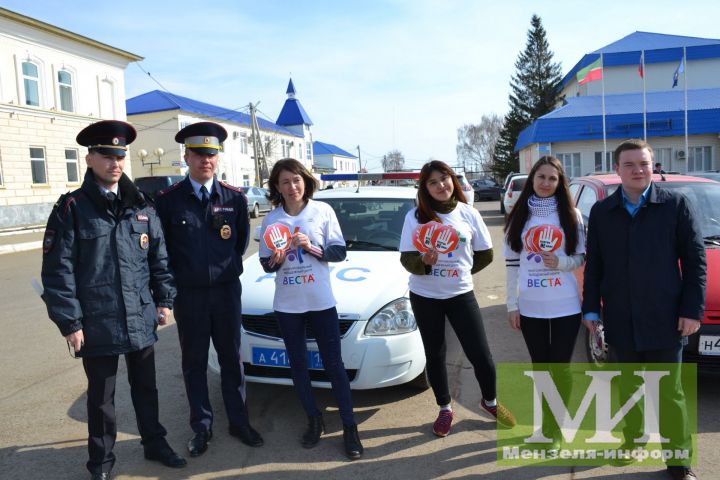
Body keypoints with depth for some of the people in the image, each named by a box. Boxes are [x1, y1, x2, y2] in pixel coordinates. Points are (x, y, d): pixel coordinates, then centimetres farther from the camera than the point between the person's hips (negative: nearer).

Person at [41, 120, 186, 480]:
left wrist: (164, 300, 6)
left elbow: (159, 257, 9)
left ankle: (154, 443, 37)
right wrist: (70, 322, -11)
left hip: (141, 319, 3)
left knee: (145, 387, 18)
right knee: (101, 396, 13)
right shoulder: (72, 208, -7)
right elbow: (58, 271, -9)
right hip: (97, 323, -3)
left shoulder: (140, 206, 6)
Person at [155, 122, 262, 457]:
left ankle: (238, 421, 26)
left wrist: (228, 267, 7)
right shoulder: (168, 199, -5)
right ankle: (201, 427, 26)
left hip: (226, 290, 1)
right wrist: (173, 281, 2)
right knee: (194, 362, 11)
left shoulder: (234, 197, 0)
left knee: (231, 358, 11)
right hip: (188, 294, -1)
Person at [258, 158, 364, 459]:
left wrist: (312, 247, -19)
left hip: (321, 301, -2)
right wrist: (275, 260, -18)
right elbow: (265, 264, 4)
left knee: (334, 365, 3)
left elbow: (339, 252, -4)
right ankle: (314, 421, 30)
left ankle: (349, 428, 14)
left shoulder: (323, 211, -4)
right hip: (287, 305, 3)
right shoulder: (271, 220, 1)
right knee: (298, 365, 12)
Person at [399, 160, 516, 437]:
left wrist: (462, 271, 7)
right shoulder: (415, 216, -6)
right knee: (435, 355, 11)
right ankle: (445, 409, 32)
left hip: (461, 295, 0)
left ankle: (490, 402, 31)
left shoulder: (468, 214, -3)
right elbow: (406, 258, -10)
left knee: (480, 355, 2)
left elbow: (486, 254, 5)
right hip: (424, 296, 0)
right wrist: (424, 261, -29)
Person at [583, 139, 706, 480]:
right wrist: (591, 309, 3)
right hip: (620, 320, 2)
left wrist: (692, 309, -7)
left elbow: (695, 259, -1)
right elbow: (593, 265, 7)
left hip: (664, 318, -2)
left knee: (669, 392, 7)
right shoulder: (601, 211, 5)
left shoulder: (675, 204, -1)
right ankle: (633, 438, 35)